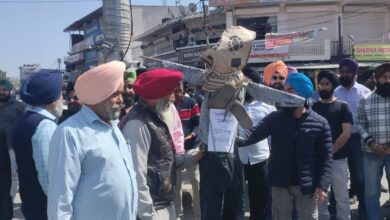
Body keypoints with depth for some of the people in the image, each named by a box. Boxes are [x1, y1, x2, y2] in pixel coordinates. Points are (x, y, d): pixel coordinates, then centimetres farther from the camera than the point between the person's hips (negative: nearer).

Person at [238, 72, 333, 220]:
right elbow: (253, 135, -10)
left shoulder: (320, 124, -4)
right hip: (280, 184, 1)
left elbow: (326, 157, -5)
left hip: (307, 186, -1)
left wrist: (322, 185, -13)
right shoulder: (275, 118, -1)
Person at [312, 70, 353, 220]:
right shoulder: (312, 107, 6)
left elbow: (346, 133, -7)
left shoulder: (342, 107, 1)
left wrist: (330, 151, -12)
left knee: (341, 196, 5)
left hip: (338, 159, -2)